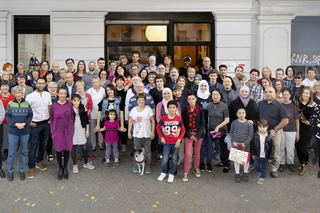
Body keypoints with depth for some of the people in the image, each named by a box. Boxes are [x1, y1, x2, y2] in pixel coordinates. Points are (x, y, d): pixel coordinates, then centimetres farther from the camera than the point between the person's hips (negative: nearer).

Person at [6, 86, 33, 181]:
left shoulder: (27, 104, 1)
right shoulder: (10, 104, -1)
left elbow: (30, 116, 2)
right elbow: (7, 116, -1)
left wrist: (24, 124, -14)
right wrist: (15, 124, -15)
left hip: (25, 132, 1)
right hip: (13, 132, -1)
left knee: (24, 152, 10)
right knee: (11, 152, 4)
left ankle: (22, 170, 25)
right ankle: (10, 171, 22)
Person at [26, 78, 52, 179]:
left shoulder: (48, 95, 4)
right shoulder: (30, 97, -8)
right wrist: (29, 122, -11)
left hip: (46, 123, 4)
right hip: (35, 124, -4)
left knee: (43, 144, 14)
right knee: (33, 146, 0)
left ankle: (39, 162, 31)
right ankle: (31, 167, 9)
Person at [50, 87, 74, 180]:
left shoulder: (69, 105, -2)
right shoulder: (54, 106, -3)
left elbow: (72, 118, 4)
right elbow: (51, 119, 4)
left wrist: (72, 129, 1)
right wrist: (52, 131, 1)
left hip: (68, 131, 0)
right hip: (57, 131, 0)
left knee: (67, 149, 9)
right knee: (58, 150, 8)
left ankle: (65, 168, 27)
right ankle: (60, 168, 26)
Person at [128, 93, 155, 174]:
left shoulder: (148, 109, -3)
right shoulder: (133, 110, 5)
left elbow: (153, 121, -3)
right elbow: (130, 121, 9)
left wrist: (153, 132, -7)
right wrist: (129, 132, 5)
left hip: (147, 135, -2)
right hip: (136, 134, 2)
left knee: (147, 151, 7)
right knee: (137, 151, 11)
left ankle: (148, 166, 19)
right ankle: (136, 165, 25)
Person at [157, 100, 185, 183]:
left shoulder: (179, 119, -7)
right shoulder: (164, 118, -7)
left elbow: (183, 130, 2)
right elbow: (158, 127, 7)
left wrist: (179, 139, -7)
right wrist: (161, 137, 1)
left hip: (176, 143, 0)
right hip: (167, 142, 0)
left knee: (174, 159, 9)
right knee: (164, 159, 0)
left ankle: (171, 174, 25)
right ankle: (163, 173, 23)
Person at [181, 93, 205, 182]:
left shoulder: (200, 109, -3)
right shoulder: (184, 110, -3)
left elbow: (202, 123, -2)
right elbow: (183, 124, 0)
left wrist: (197, 135, -10)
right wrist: (189, 135, -9)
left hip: (198, 133, 1)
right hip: (188, 133, -1)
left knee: (197, 152, 12)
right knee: (187, 153, -4)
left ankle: (196, 169, 31)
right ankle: (186, 172, 5)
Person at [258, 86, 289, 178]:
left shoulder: (279, 106, -8)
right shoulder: (260, 104, 6)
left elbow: (285, 120, -11)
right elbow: (257, 116, 15)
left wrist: (274, 130, -14)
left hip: (275, 132, -3)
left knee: (275, 153, 5)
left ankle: (274, 169, 21)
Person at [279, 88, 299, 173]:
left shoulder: (293, 106, -1)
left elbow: (297, 120, 3)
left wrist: (297, 132, 1)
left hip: (291, 131, -1)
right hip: (281, 130, 1)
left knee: (290, 148, 6)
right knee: (281, 148, 8)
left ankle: (290, 163, 22)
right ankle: (281, 163, 21)